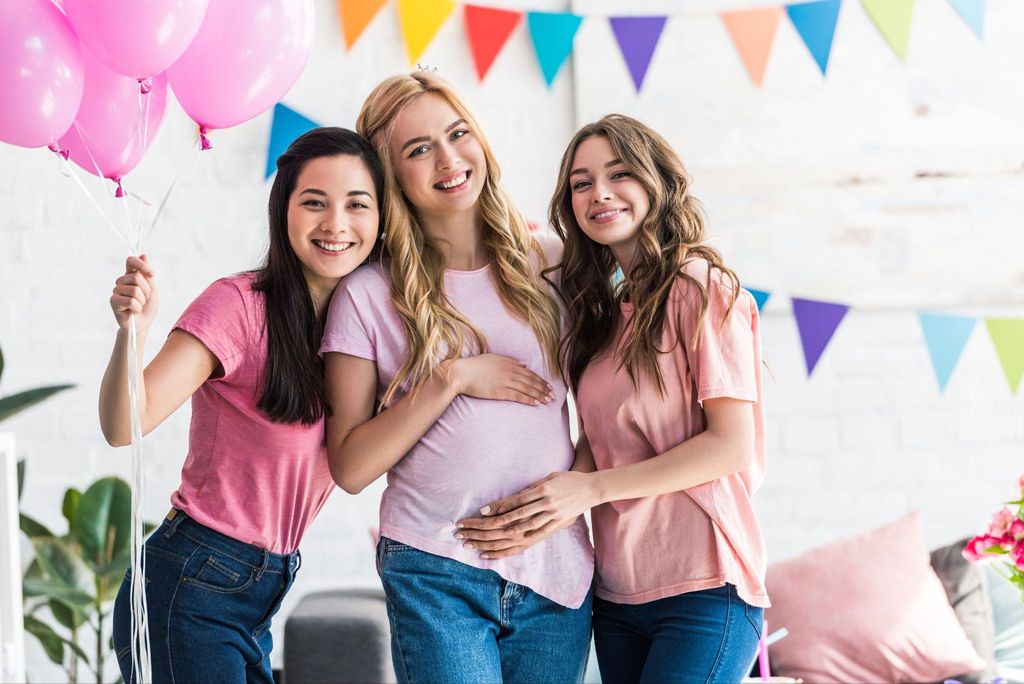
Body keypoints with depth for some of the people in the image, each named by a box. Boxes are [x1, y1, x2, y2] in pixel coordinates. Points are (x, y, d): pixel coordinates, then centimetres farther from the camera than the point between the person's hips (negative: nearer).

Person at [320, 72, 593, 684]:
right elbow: (350, 467, -5)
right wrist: (450, 379, -13)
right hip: (437, 575, -3)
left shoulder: (543, 267, 7)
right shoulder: (370, 294, -2)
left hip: (557, 570, 3)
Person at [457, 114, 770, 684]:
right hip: (618, 593, 7)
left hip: (702, 592, -7)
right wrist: (537, 514, -7)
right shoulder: (606, 310, 14)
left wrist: (592, 489, -14)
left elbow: (733, 442, -13)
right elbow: (597, 444, 11)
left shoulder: (701, 285, -8)